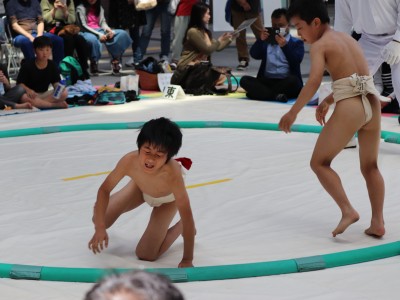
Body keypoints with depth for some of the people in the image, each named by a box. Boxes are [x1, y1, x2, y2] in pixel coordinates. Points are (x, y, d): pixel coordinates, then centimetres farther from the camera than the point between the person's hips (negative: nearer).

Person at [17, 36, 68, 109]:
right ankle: (56, 105, -32)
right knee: (24, 97, -41)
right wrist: (27, 90, -31)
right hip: (32, 95, -3)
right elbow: (20, 83, -10)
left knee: (64, 93, -21)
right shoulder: (27, 65, -9)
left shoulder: (52, 66, 0)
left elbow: (55, 82, 0)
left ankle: (38, 103, -25)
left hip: (44, 94, 3)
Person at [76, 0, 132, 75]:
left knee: (122, 33, -17)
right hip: (87, 32, -6)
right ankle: (93, 63, -23)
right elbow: (83, 25, -8)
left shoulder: (99, 7, 20)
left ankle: (115, 60, -16)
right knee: (92, 39, -44)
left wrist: (109, 30, -11)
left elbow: (103, 23, 14)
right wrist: (98, 35, -19)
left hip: (100, 31, 6)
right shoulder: (81, 8, 2)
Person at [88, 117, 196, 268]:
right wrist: (100, 228, -28)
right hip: (140, 188, 3)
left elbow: (187, 216, -38)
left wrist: (187, 260, -34)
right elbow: (104, 189, -22)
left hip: (167, 199, -3)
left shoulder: (172, 174, -47)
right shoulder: (129, 161, -40)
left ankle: (180, 227, 16)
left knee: (146, 255, -8)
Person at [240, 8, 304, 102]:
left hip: (286, 82, -3)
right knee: (245, 80, -22)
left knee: (293, 80, -36)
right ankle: (276, 94, -36)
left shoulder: (296, 42, 8)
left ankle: (261, 93, -23)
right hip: (266, 81, 3)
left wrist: (285, 46, -23)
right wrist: (260, 40, -16)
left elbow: (297, 60, -11)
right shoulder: (266, 41, 18)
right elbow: (254, 55, 0)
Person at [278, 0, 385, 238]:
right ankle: (378, 222, 16)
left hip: (349, 108, -7)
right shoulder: (348, 38, 20)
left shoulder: (320, 45, -2)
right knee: (370, 166, 20)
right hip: (373, 102, 7)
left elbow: (314, 81, -17)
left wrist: (293, 112, -13)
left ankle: (348, 210, -8)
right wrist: (328, 101, 29)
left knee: (319, 162, 6)